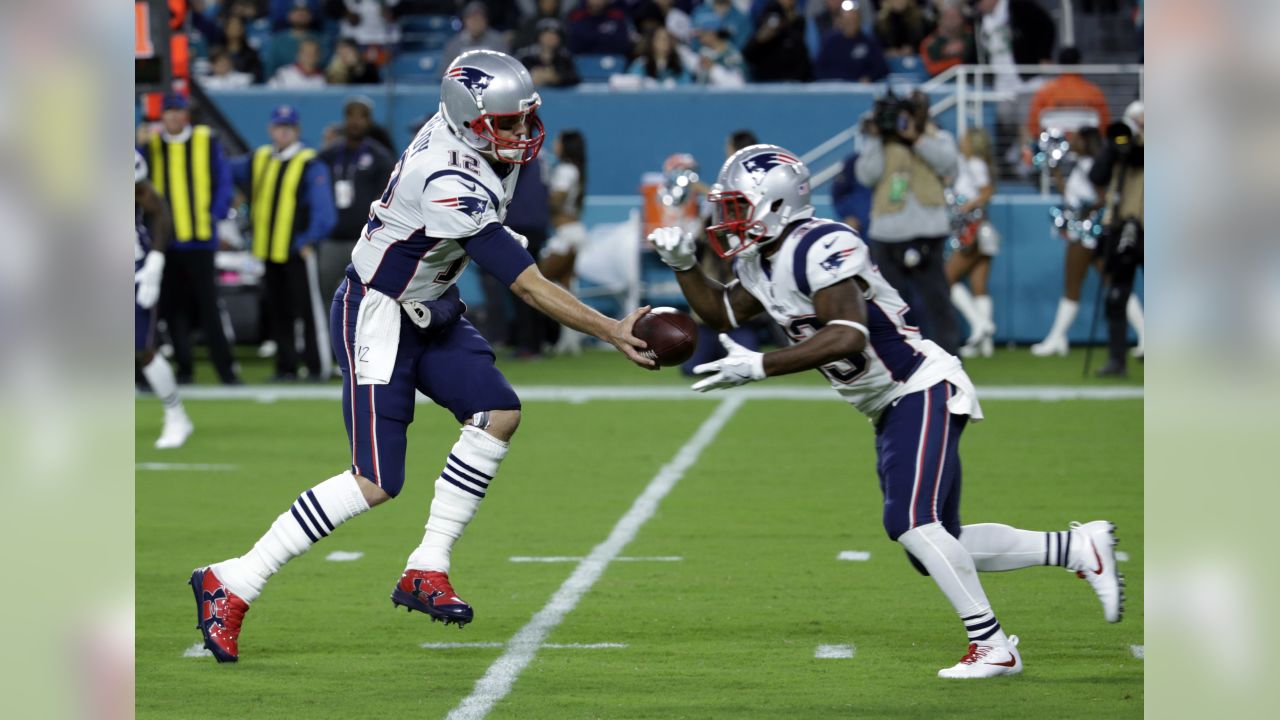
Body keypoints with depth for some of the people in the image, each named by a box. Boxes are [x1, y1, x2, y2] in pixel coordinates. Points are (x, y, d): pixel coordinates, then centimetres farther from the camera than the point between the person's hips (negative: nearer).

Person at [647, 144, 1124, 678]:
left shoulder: (821, 248, -22)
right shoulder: (762, 264, 8)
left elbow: (848, 336, -33)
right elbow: (721, 314, 25)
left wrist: (758, 367, -34)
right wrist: (682, 263, 8)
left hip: (923, 392, -10)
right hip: (891, 410, 10)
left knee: (911, 523, -23)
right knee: (935, 550, 7)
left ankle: (993, 648, -16)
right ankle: (1079, 548, 16)